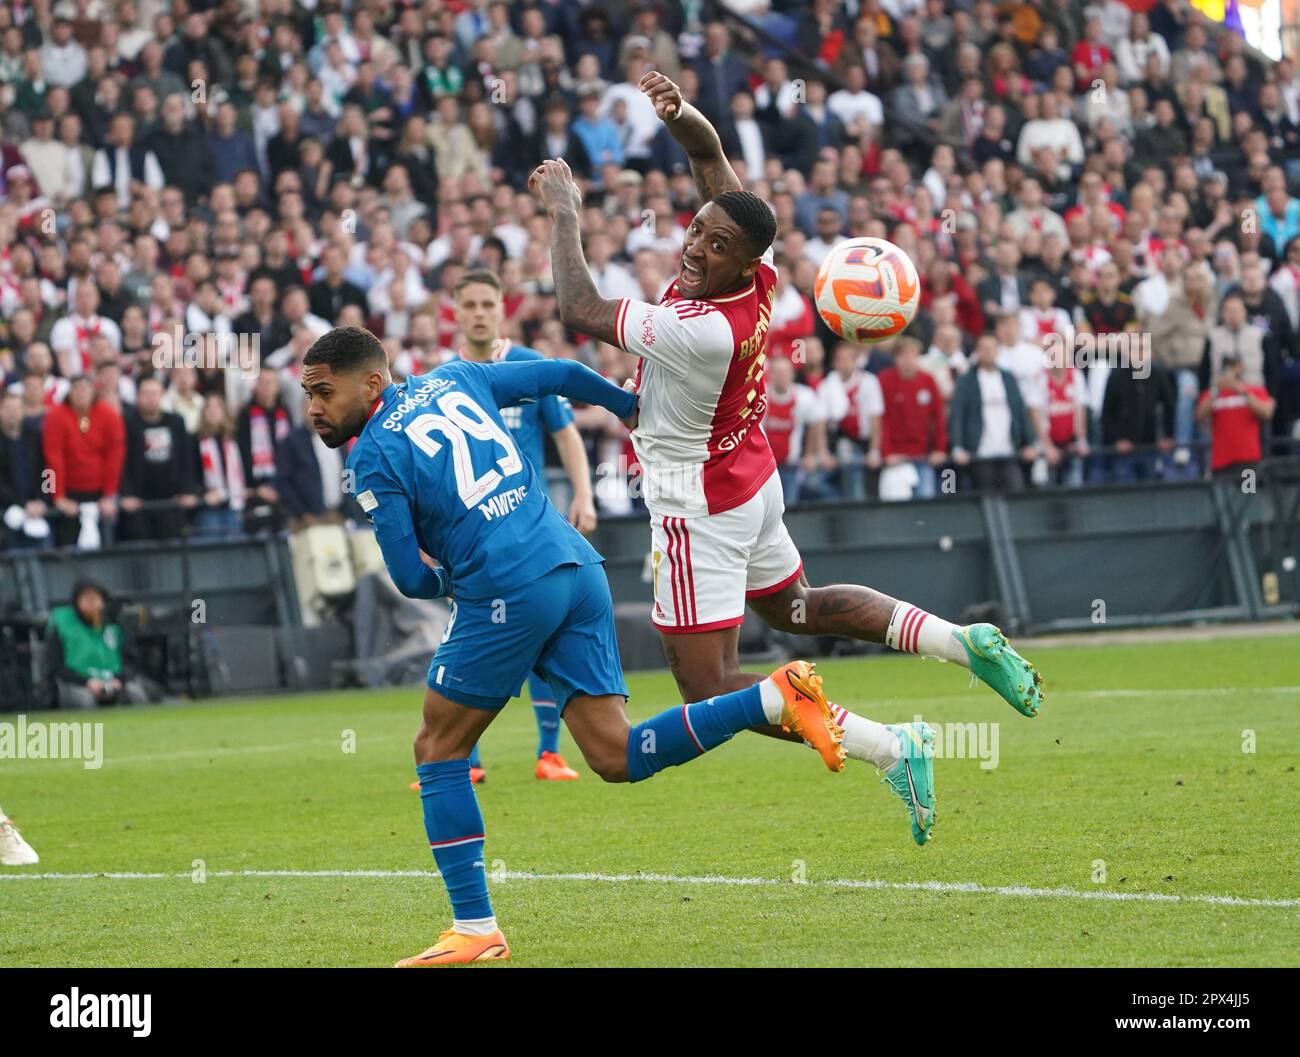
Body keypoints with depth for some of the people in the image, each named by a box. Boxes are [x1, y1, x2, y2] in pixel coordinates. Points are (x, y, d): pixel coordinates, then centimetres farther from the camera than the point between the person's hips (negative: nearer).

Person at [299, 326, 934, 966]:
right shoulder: (452, 379, 17)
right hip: (578, 569, 7)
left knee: (439, 750, 8)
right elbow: (560, 375, 22)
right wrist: (630, 406, 39)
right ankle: (777, 699, -11)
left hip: (506, 593, -7)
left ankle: (475, 930, 5)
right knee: (616, 758, 5)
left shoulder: (373, 459, -3)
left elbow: (412, 580, -3)